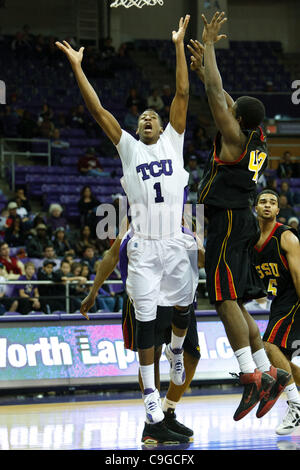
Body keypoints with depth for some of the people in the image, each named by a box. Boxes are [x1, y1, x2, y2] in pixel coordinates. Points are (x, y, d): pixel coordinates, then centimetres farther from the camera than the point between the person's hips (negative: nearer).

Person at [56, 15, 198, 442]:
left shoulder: (173, 141, 9)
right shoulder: (129, 148, 7)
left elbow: (182, 94, 2)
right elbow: (97, 109, 1)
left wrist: (179, 45, -3)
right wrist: (76, 66, -4)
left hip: (176, 244, 1)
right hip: (143, 249, -1)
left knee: (183, 308, 15)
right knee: (145, 321, -3)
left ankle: (176, 351, 47)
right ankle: (150, 394, 2)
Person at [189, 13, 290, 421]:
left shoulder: (235, 137, -12)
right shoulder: (256, 138, 11)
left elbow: (217, 94, -12)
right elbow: (221, 96, 24)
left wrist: (208, 43, -6)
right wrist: (202, 68, 26)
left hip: (228, 219, -9)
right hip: (242, 220, 9)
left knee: (226, 299, -13)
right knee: (235, 303, 11)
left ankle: (251, 375, -21)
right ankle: (268, 372, 6)